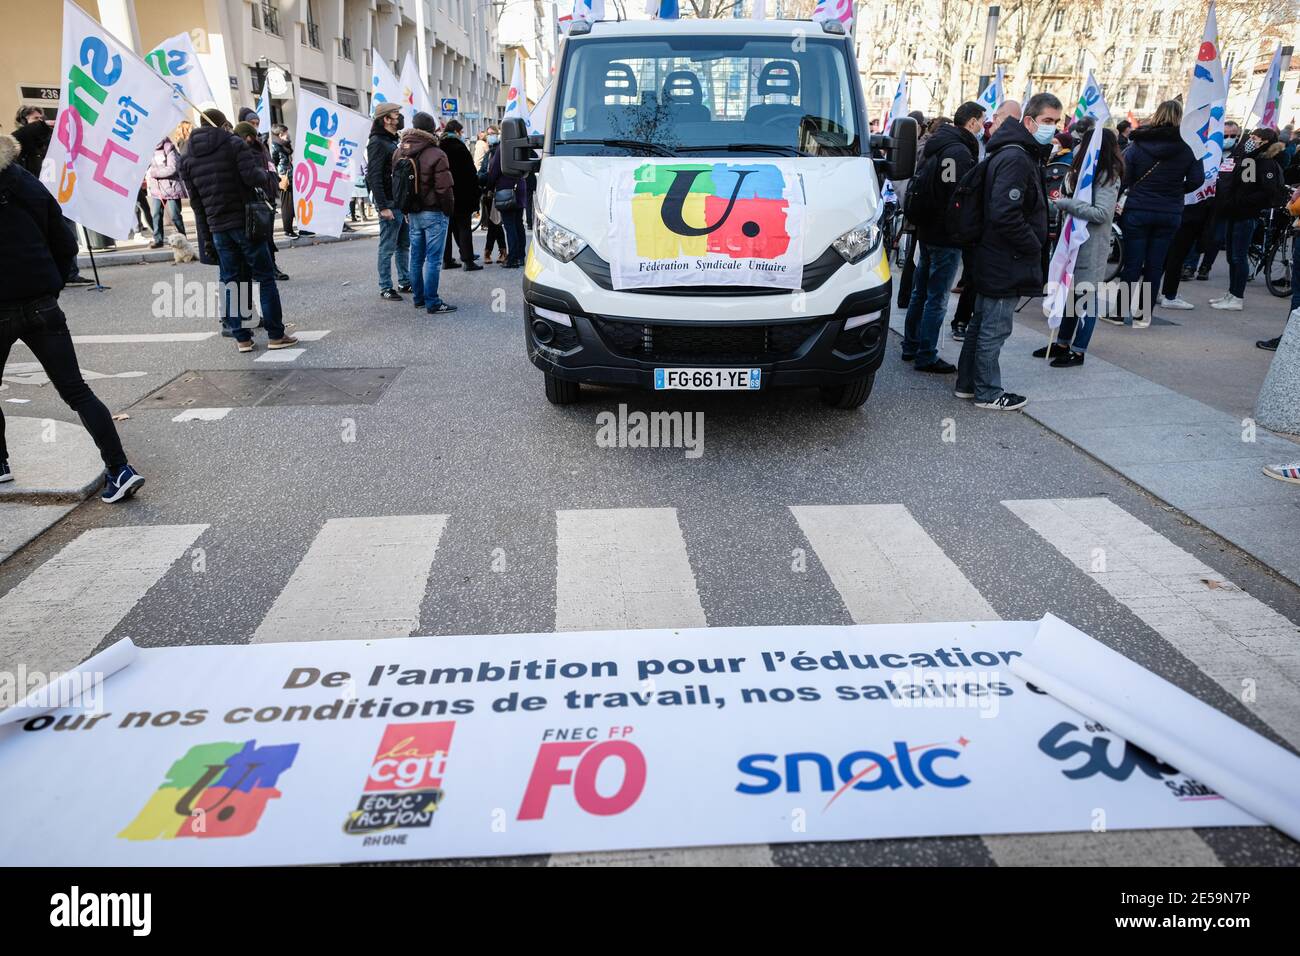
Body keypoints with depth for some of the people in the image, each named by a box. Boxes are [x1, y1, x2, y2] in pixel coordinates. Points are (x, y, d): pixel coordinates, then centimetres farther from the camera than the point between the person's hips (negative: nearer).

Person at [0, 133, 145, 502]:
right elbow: (66, 247, 11)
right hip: (42, 306, 4)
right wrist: (50, 290, 15)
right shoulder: (31, 187, 8)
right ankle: (119, 468, -6)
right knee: (76, 391, 2)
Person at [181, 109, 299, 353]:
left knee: (230, 281, 9)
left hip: (217, 226, 4)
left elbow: (194, 198, 10)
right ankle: (276, 335, 0)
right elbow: (252, 176, -16)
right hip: (246, 221, -4)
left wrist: (205, 227, 16)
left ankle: (241, 337, 8)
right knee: (264, 277, 1)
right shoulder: (234, 144, -4)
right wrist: (265, 174, 5)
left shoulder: (188, 157, 11)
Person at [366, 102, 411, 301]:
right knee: (388, 247, -2)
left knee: (404, 244, 14)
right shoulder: (377, 143, -11)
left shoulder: (393, 141, 17)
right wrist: (383, 206, -21)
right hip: (390, 204, -9)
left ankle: (405, 282, 23)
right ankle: (385, 288, 4)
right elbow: (374, 177, -17)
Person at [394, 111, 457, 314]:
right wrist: (449, 210, -4)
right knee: (433, 259, -5)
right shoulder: (436, 154, -15)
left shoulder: (399, 152, 7)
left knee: (416, 257, 14)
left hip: (412, 213, 7)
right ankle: (432, 303, -4)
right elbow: (444, 188, -17)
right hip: (434, 213, -7)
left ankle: (419, 298, 22)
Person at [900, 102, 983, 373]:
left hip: (926, 230, 9)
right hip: (946, 235, -9)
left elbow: (919, 184, 18)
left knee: (920, 292, 16)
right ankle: (926, 357, 2)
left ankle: (910, 347, 25)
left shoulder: (935, 144, 12)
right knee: (937, 299, -3)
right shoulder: (960, 151, -17)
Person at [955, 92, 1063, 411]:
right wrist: (1034, 247, -15)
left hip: (992, 261, 11)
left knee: (981, 323, 17)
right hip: (1006, 263, -11)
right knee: (995, 329, -1)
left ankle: (967, 383, 27)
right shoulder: (1016, 158, -19)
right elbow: (1005, 215, -27)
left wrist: (1033, 244, 13)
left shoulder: (1022, 154, 15)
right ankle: (988, 393, 9)